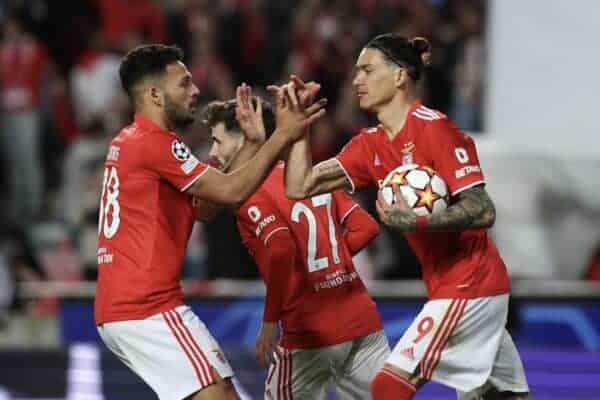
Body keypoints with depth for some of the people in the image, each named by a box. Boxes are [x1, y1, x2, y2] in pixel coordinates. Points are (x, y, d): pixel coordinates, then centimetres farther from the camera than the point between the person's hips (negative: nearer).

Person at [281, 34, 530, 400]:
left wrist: (415, 222, -30)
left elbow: (482, 211, -20)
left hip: (469, 287, -9)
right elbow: (301, 187, 3)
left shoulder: (434, 129, -15)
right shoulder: (371, 144, 9)